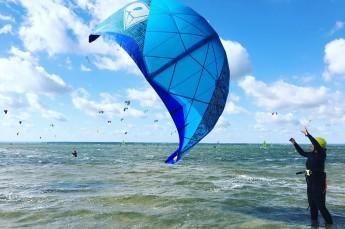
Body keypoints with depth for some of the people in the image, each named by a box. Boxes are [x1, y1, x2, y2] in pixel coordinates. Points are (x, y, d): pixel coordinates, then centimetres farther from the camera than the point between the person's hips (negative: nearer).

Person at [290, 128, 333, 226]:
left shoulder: (321, 154, -14)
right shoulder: (311, 154, 7)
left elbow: (318, 145, -32)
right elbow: (302, 152, 24)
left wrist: (308, 134, -34)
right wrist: (295, 143, 20)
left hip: (318, 183, -8)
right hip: (310, 183, 8)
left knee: (320, 205, -2)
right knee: (312, 204, 15)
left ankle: (329, 223, 13)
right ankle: (314, 221, 27)